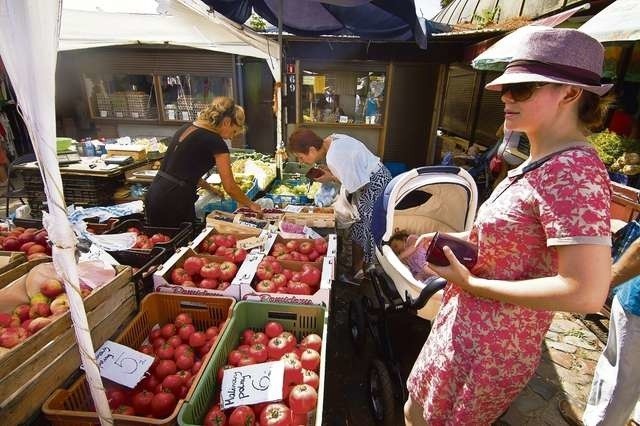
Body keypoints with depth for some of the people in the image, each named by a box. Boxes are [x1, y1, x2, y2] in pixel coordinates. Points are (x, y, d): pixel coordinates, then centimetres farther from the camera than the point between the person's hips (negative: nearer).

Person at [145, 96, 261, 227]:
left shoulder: (186, 128, 11)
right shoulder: (216, 142, -11)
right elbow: (230, 187, -7)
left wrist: (210, 188, 24)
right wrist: (250, 204, 8)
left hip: (153, 195, 8)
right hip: (174, 202, -8)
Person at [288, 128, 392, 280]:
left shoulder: (334, 158, -30)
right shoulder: (331, 139, -3)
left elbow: (357, 185, -24)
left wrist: (332, 178, -14)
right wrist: (330, 170, -2)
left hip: (375, 183, -9)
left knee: (360, 229, 4)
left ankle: (356, 271, 22)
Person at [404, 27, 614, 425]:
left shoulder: (573, 172, -24)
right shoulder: (539, 163, 7)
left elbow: (586, 292, -30)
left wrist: (471, 282, -23)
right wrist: (449, 240, 2)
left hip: (488, 348, -9)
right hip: (467, 329, 9)